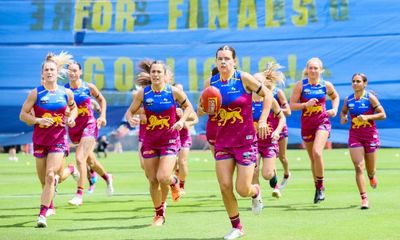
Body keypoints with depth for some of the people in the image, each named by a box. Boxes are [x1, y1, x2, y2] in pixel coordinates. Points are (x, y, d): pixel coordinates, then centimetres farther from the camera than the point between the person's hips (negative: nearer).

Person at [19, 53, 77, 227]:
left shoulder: (66, 93, 1)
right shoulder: (36, 93, -4)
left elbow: (73, 108, 21)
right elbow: (23, 115, -3)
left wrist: (71, 118, 1)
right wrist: (39, 120, -19)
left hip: (58, 139, -1)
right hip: (40, 139, 1)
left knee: (50, 176, -17)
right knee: (43, 179, 10)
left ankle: (42, 214, -17)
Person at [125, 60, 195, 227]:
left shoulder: (174, 92, -7)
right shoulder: (143, 93, -3)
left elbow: (188, 107, 6)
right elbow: (130, 111, 2)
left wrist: (181, 121, -11)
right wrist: (131, 119, -20)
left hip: (169, 140, -2)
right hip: (149, 142, 2)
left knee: (163, 177, -18)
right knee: (152, 181, 6)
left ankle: (174, 182, 20)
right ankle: (159, 213, 26)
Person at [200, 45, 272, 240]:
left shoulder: (243, 78, -9)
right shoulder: (210, 83, 1)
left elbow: (267, 95, -3)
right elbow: (202, 109, 13)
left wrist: (262, 120, -12)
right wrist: (203, 109, -11)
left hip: (245, 140, -3)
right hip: (222, 142, 3)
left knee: (243, 190, -7)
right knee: (225, 187, -4)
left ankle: (256, 192, 32)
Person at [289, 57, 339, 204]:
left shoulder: (326, 85, -1)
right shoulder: (301, 85, -4)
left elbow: (335, 96, 20)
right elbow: (292, 105, -5)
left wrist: (334, 109, 3)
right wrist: (306, 104, -20)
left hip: (323, 122, -2)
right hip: (306, 124, 2)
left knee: (317, 152, -24)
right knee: (312, 158, 10)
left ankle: (320, 186, -10)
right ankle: (318, 188, 27)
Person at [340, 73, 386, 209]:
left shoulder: (370, 97, -7)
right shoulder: (348, 100, 2)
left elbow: (383, 115, -8)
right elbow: (343, 112, 20)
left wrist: (367, 117, -20)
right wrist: (343, 118, -2)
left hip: (370, 134, -2)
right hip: (354, 135, 2)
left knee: (370, 170, 10)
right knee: (358, 168, -12)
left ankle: (371, 176, 49)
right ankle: (364, 198, -10)